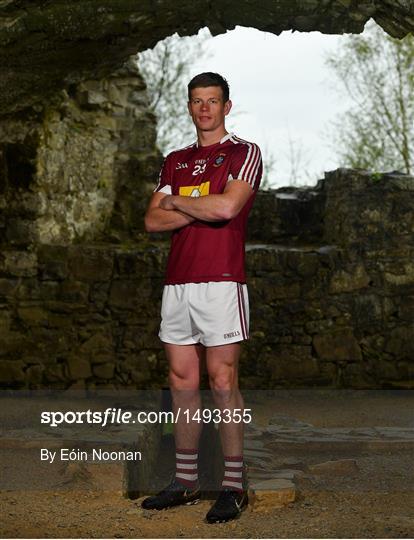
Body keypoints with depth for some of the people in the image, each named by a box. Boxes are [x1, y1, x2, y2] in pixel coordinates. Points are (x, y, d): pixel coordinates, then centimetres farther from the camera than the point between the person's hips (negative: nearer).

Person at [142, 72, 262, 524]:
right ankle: (185, 481, 15)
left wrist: (177, 201, 0)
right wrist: (201, 209, -5)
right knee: (182, 382, 7)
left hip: (220, 280, -6)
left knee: (222, 382, -6)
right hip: (177, 282, 6)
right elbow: (153, 220, 8)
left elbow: (226, 206, -15)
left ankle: (234, 485, 1)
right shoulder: (175, 161, 19)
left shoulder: (244, 153, 2)